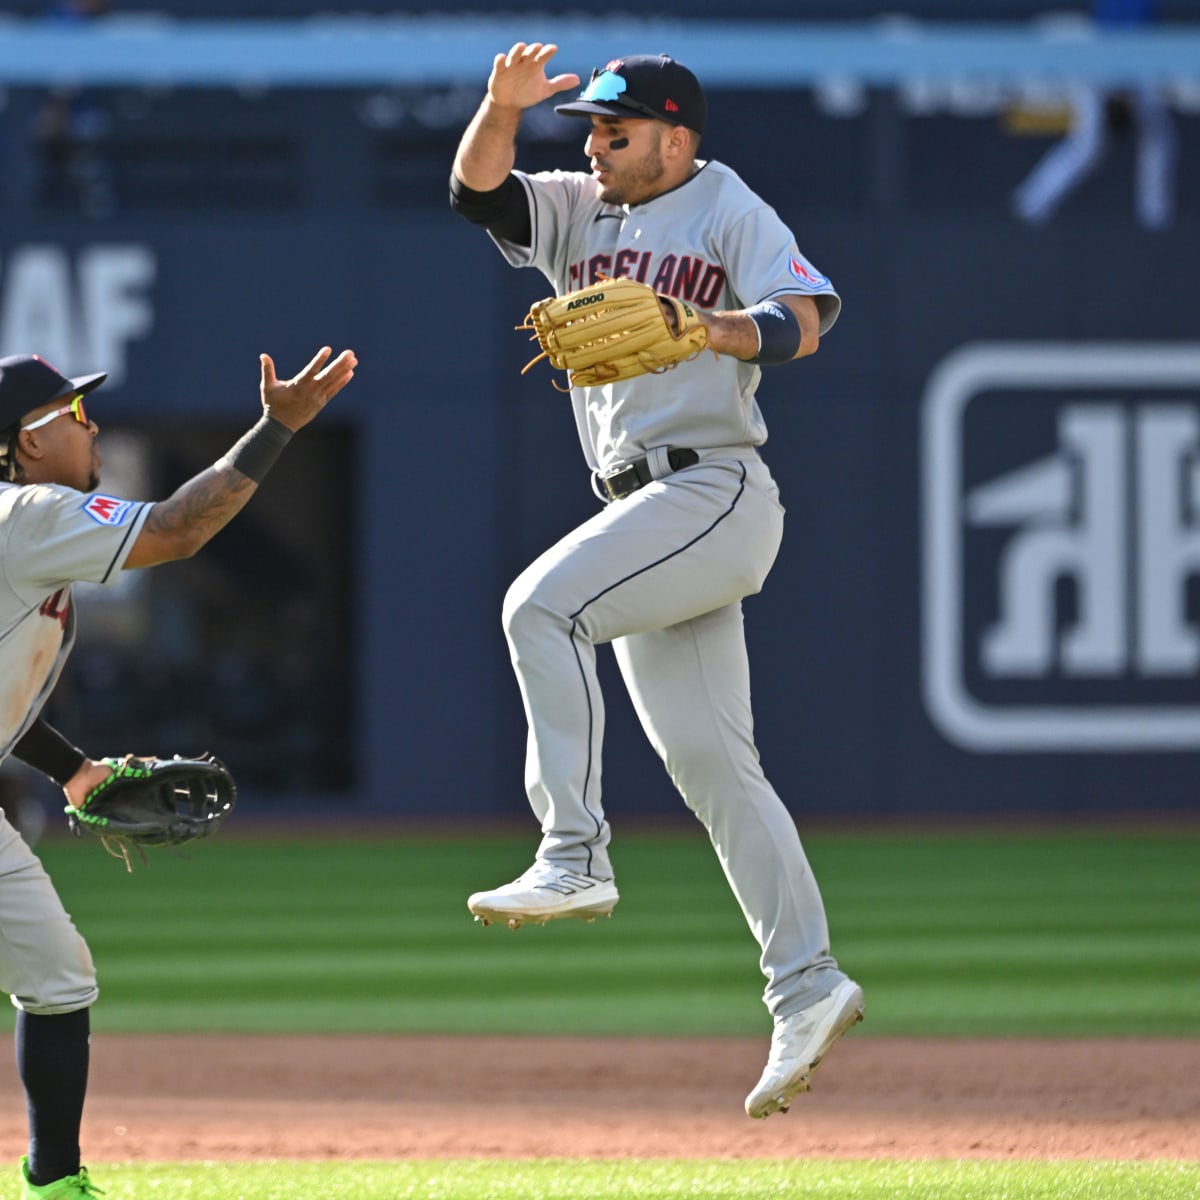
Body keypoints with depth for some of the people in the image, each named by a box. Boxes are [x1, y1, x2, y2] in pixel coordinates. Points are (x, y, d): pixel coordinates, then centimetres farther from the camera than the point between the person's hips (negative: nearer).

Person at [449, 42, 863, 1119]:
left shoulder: (729, 212, -2)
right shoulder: (579, 212, 17)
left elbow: (807, 315, -16)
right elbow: (477, 187, 3)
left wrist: (709, 328, -34)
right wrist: (503, 107, -16)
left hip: (714, 493, -8)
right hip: (644, 510, 8)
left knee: (542, 603, -26)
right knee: (709, 764, 4)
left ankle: (574, 857, -28)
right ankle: (807, 983, 5)